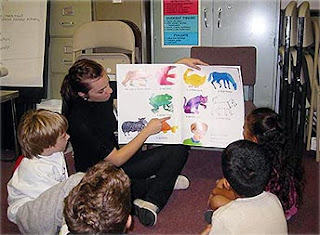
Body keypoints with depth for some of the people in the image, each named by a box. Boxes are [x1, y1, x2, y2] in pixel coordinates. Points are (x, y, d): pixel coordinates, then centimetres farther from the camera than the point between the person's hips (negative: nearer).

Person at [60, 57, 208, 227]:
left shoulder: (104, 92, -9)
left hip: (118, 157, 8)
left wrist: (180, 63, 0)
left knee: (179, 150, -6)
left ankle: (149, 204, -15)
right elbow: (116, 160, -21)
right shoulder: (79, 122, -28)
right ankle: (161, 182, -10)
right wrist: (148, 130, -16)